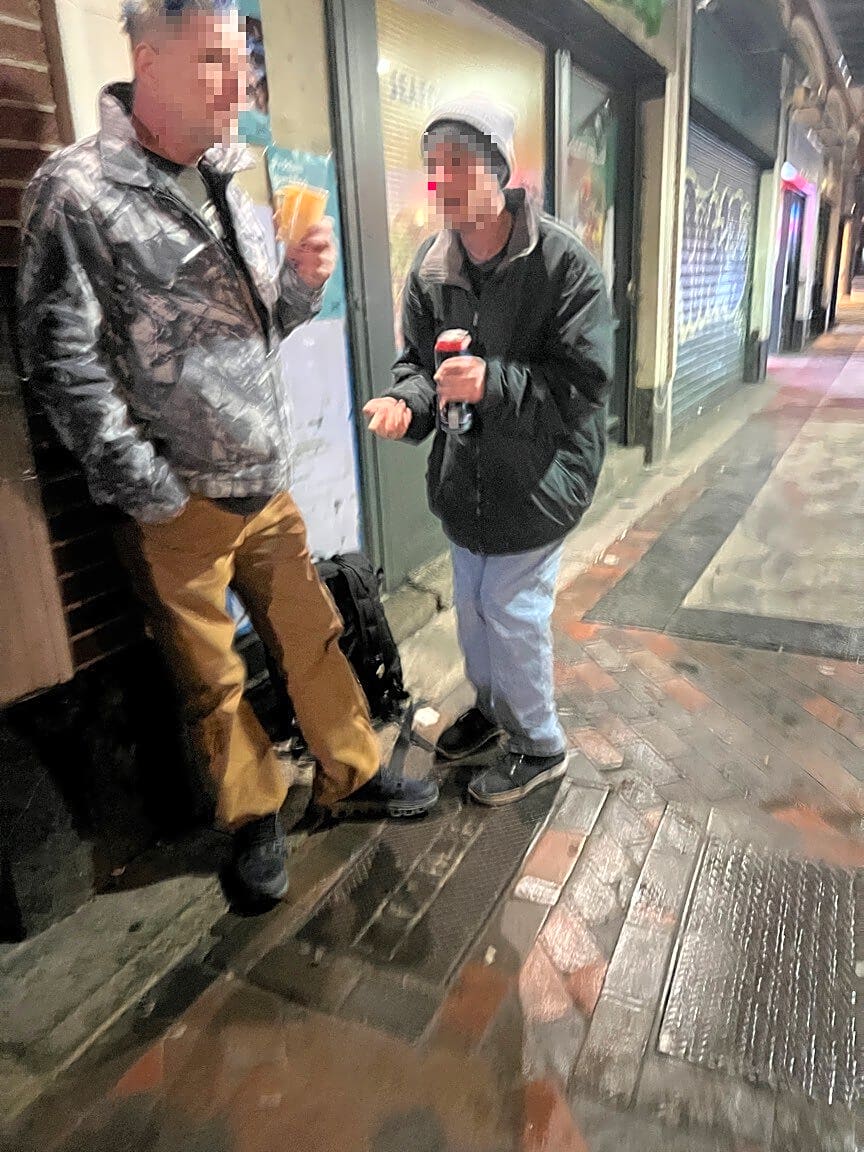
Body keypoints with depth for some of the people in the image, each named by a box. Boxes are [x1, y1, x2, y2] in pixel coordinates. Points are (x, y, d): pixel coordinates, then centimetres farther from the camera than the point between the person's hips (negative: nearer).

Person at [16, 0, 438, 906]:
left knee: (314, 641, 15)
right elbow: (62, 360, -15)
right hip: (180, 507, -6)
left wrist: (302, 280, -4)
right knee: (214, 683, 10)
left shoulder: (227, 188, 11)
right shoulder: (78, 191, -11)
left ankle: (351, 779, 34)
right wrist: (152, 491, -15)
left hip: (267, 488, 6)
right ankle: (254, 817, 32)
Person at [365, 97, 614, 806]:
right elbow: (417, 359, 9)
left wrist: (493, 382, -31)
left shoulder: (564, 263, -18)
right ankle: (491, 707, 46)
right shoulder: (430, 264, 0)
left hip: (536, 479, -6)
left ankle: (541, 746, 27)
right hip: (462, 478, 7)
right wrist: (409, 400, -15)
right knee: (472, 607, 20)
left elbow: (585, 381, -19)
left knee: (512, 614, 2)